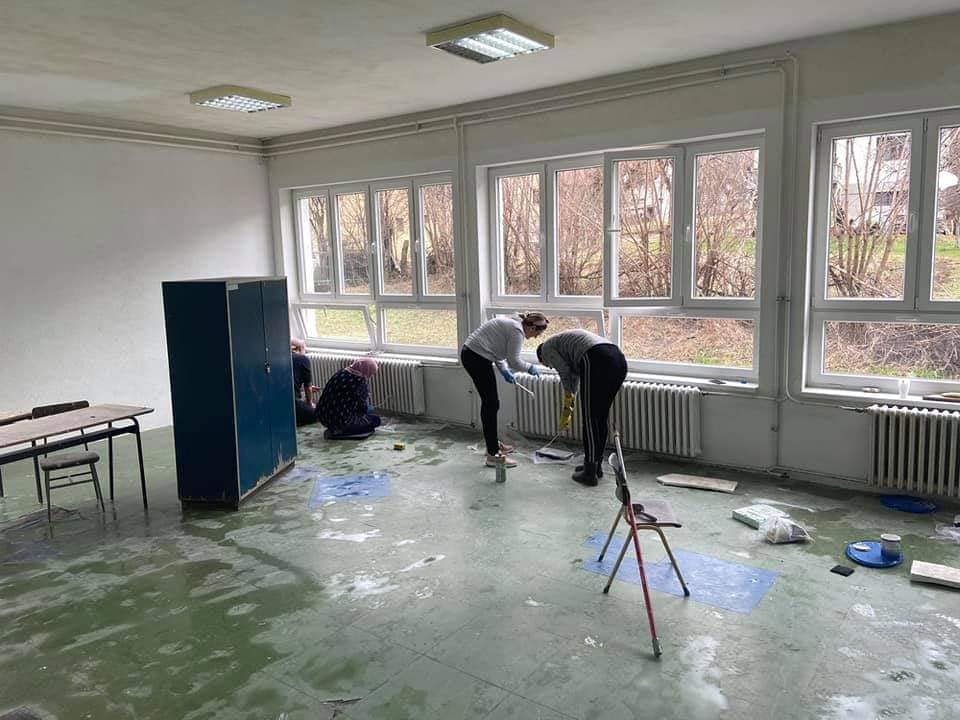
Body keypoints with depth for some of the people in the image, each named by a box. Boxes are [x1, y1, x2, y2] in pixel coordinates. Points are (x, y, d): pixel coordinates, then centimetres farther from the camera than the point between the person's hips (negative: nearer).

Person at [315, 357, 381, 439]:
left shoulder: (340, 373, 4)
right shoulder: (360, 381, -17)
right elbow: (363, 408, -5)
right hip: (340, 421, -8)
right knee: (376, 420, 7)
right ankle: (339, 432, -2)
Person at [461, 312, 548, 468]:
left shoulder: (514, 324, 16)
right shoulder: (517, 330, -14)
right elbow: (514, 361, -15)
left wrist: (504, 371, 16)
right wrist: (530, 368, 2)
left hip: (471, 353, 11)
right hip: (476, 358, -11)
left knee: (491, 402, 17)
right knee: (491, 404, -8)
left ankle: (494, 443, 28)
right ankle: (493, 455, -6)